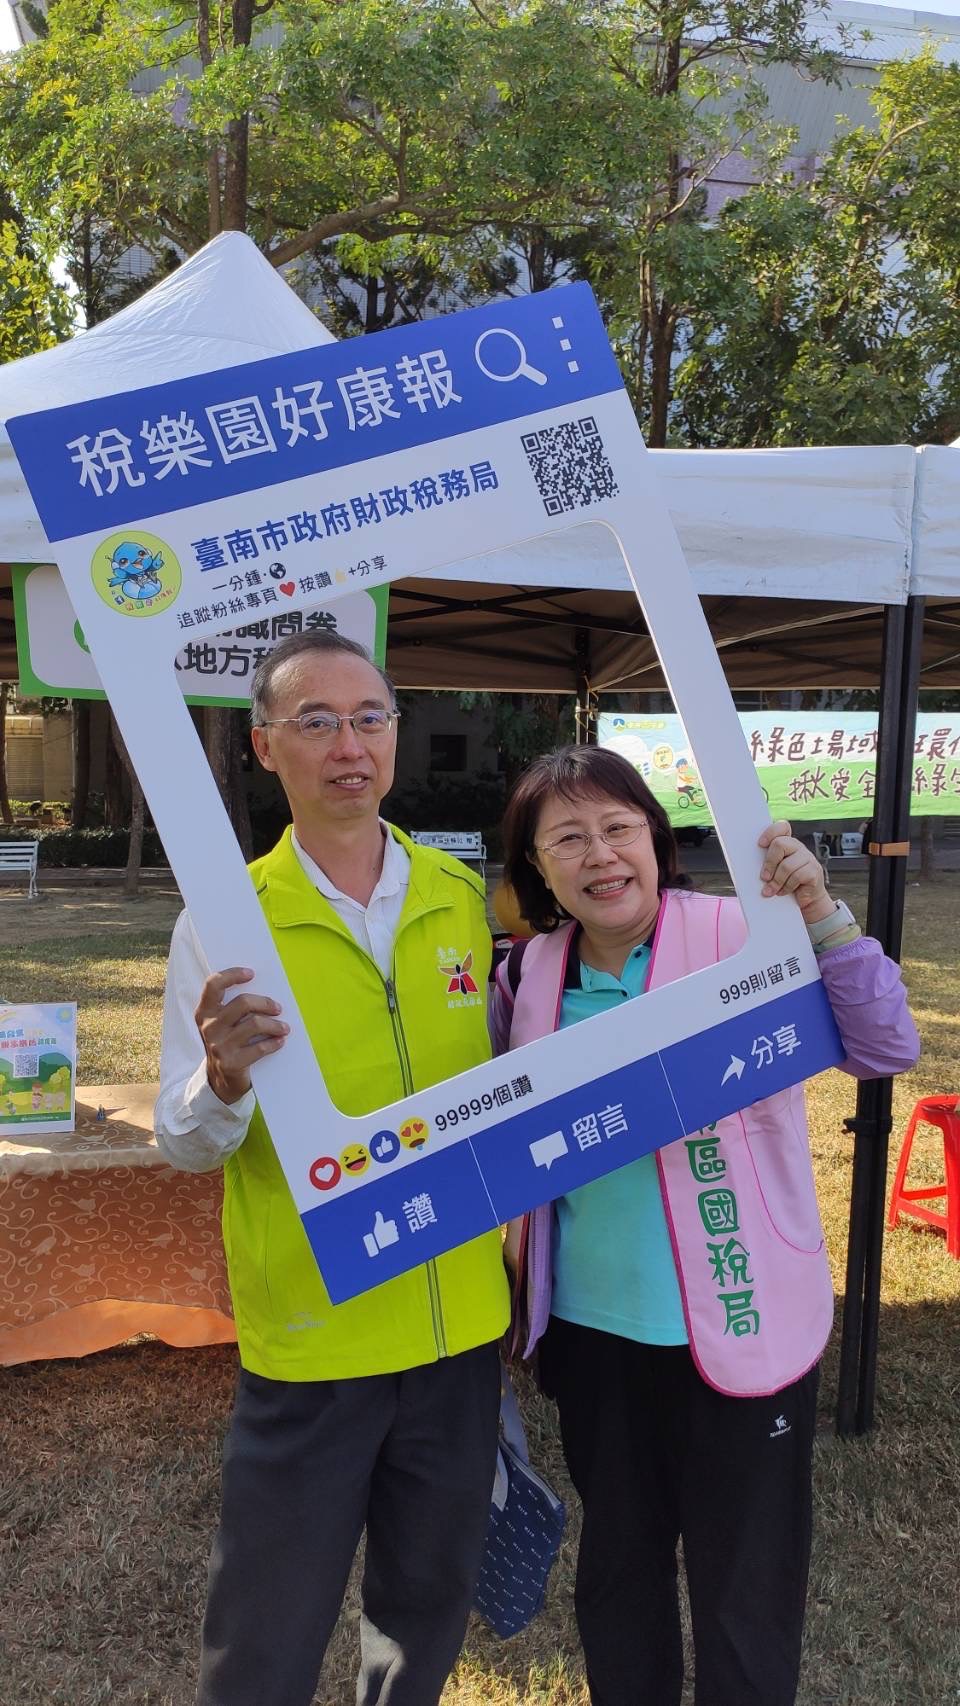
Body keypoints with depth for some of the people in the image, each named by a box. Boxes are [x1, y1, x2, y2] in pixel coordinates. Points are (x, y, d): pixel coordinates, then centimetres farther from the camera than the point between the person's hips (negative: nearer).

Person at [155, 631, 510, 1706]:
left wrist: (513, 1241, 7)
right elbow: (184, 1145, -10)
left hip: (459, 1322, 4)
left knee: (430, 1598, 23)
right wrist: (224, 1081, -31)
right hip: (308, 1334, -3)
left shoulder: (463, 898, -1)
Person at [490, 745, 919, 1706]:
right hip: (591, 1333, 4)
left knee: (746, 1607, 12)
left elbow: (884, 1051, -23)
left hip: (738, 1336, -4)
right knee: (614, 1574, 24)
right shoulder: (530, 979, -2)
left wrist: (821, 917, -35)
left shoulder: (741, 938, -15)